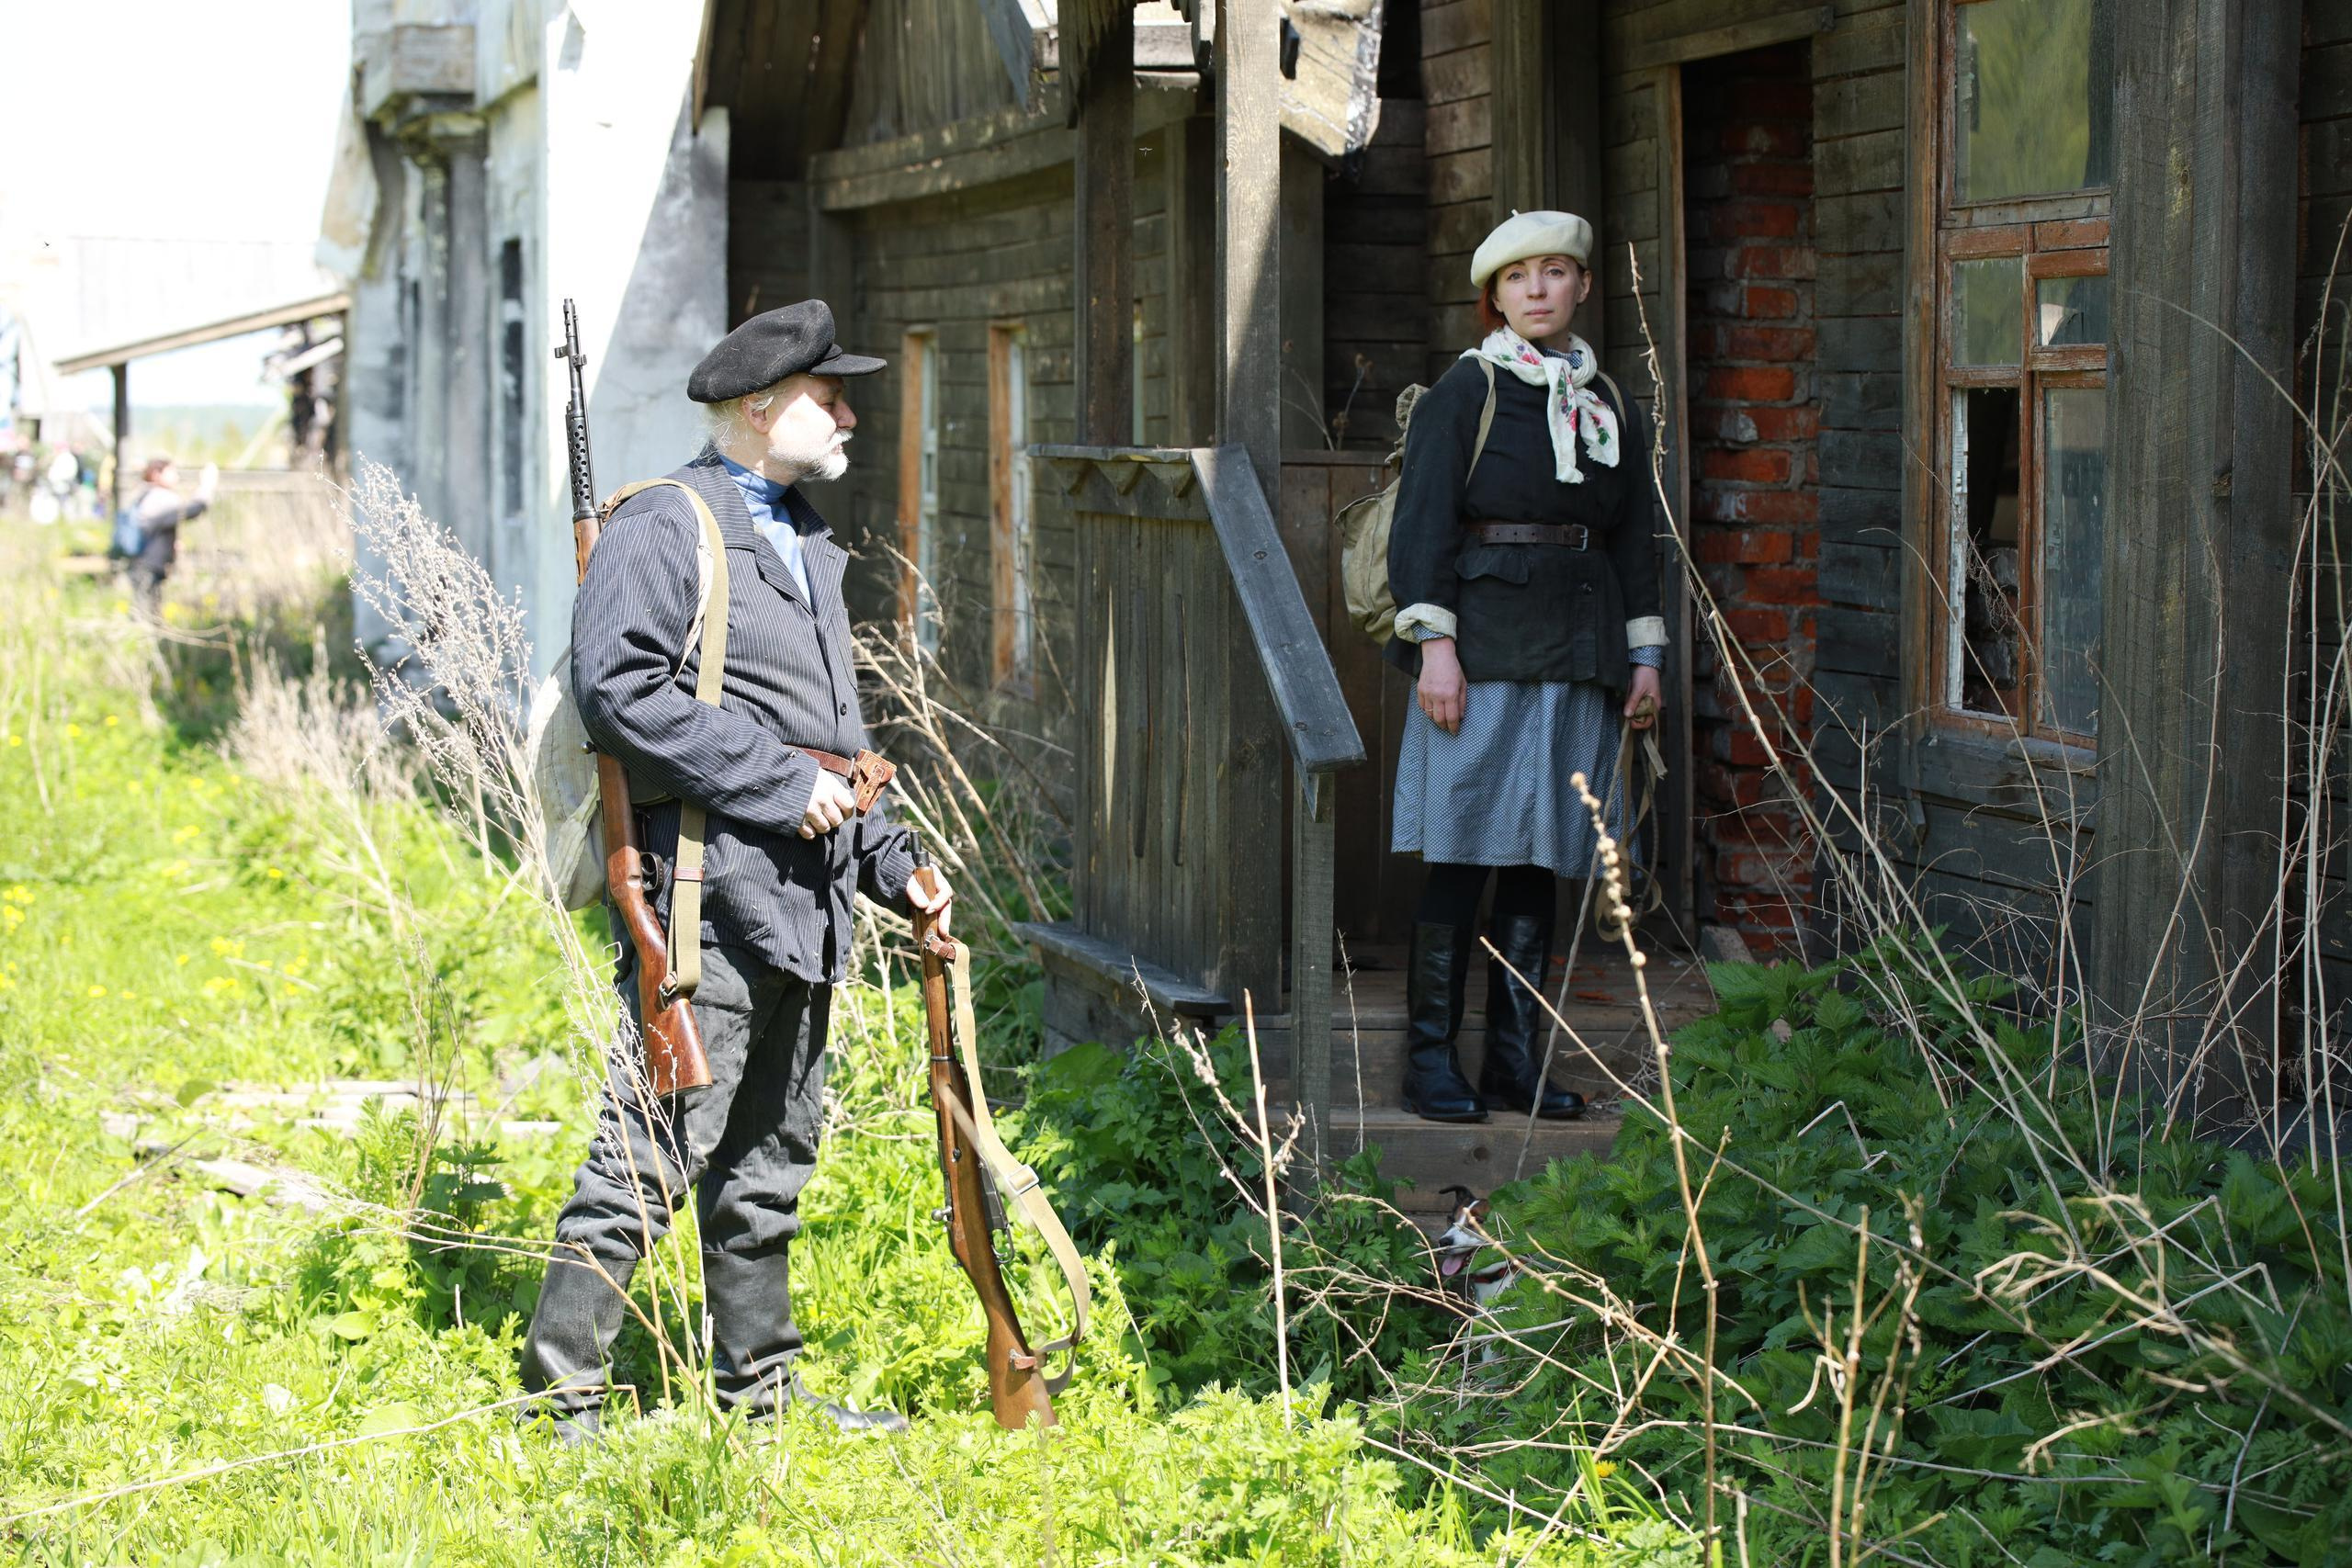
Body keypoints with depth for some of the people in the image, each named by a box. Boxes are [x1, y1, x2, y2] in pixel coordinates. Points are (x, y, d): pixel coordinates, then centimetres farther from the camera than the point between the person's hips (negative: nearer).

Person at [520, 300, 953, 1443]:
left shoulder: (803, 544, 21)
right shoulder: (666, 527, -8)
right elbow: (618, 687, -20)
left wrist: (889, 865, 18)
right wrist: (775, 782, -18)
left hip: (797, 900, 9)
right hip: (705, 889, -9)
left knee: (772, 1156, 16)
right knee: (657, 1148, -9)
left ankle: (760, 1382, 26)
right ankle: (561, 1387, -3)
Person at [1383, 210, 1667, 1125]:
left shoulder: (1611, 407, 15)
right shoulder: (1464, 392, -1)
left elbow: (1635, 538, 19)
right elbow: (1423, 523, -6)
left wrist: (1646, 657, 13)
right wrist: (1433, 644, -14)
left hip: (1576, 654, 5)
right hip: (1481, 647, -5)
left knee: (1541, 859, 6)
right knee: (1461, 852, -6)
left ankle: (1515, 1058, 11)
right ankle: (1430, 1059, 0)